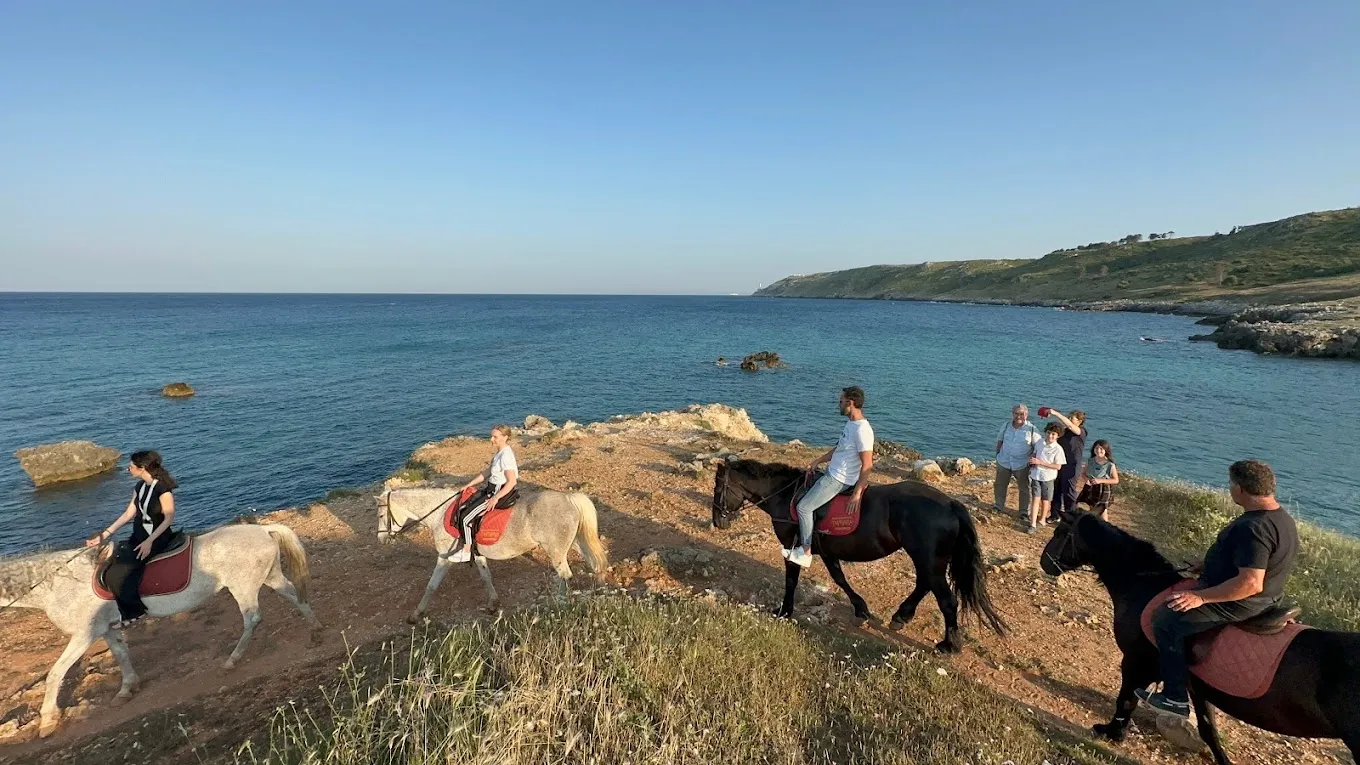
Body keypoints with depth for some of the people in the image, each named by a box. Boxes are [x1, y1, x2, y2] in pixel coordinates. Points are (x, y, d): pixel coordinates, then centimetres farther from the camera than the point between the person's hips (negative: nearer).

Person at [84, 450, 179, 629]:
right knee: (110, 574, -3)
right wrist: (104, 535, 8)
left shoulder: (163, 488, -19)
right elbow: (128, 514, 13)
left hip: (157, 538, -8)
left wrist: (149, 541, -24)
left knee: (119, 574, -14)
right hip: (138, 537, 8)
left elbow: (169, 517, -19)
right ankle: (128, 614, 7)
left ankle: (135, 612, 6)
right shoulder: (140, 486, 8)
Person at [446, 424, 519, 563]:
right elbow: (487, 472, 17)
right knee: (461, 510, 9)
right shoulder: (499, 453, 8)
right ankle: (460, 545, 18)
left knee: (466, 517, -7)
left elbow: (512, 482, -27)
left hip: (500, 492, -10)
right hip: (491, 489, 10)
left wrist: (495, 498, -26)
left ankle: (466, 552, 6)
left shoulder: (506, 455, -23)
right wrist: (468, 485, 15)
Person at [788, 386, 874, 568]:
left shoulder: (862, 430, -26)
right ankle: (801, 539, 31)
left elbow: (867, 465, -26)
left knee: (803, 507, -10)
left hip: (838, 480, -11)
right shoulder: (850, 423, 4)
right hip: (831, 473, 11)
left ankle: (805, 553, 1)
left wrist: (857, 494, -25)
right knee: (804, 488, 22)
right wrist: (817, 461, 13)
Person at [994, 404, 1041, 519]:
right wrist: (997, 455, 8)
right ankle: (999, 506, 30)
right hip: (1004, 462, 3)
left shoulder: (1032, 429, -12)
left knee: (1024, 488, 9)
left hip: (1022, 465, -3)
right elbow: (1000, 441, 10)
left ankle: (1024, 511, 21)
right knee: (1000, 485, 13)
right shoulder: (1007, 426, -1)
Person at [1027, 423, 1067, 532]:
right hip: (1035, 475, 2)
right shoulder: (1039, 443, -1)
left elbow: (1058, 466, -15)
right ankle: (1033, 524, -1)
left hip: (1048, 478, -2)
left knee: (1045, 500, 13)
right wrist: (1032, 461, -5)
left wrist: (1040, 462, -21)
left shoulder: (1058, 449, -14)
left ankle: (1042, 520, 32)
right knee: (1036, 499, 0)